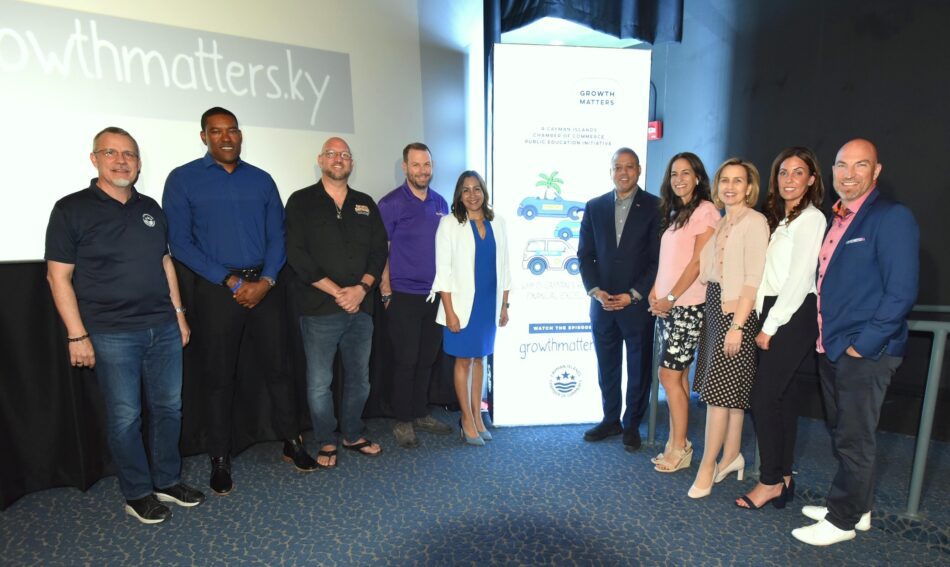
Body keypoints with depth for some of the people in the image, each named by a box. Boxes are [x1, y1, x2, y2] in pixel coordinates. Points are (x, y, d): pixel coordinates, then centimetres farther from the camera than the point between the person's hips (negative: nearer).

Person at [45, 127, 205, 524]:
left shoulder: (150, 208, 10)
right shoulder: (71, 209, -4)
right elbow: (59, 276, -6)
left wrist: (179, 313, 12)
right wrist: (77, 335, -10)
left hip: (164, 328, 5)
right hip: (112, 335, -4)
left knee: (168, 406, 12)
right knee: (125, 416, 6)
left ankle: (167, 481, 28)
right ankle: (138, 493, 23)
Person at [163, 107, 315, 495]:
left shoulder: (261, 180, 10)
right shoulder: (183, 179, 1)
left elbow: (277, 235, 7)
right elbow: (180, 243, -5)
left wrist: (266, 281, -9)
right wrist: (233, 282, -12)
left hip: (265, 285, 2)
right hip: (216, 289, -2)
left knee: (276, 366, 8)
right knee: (219, 375, 7)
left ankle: (291, 442, 24)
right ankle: (220, 459, 22)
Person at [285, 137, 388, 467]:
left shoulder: (365, 204, 13)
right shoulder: (301, 202, 1)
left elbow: (379, 250, 8)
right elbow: (297, 255, -9)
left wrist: (362, 287, -8)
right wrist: (337, 292, -14)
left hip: (361, 307, 4)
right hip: (319, 310, -3)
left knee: (359, 378, 13)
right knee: (319, 382, 4)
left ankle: (353, 435, 32)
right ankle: (326, 442, 24)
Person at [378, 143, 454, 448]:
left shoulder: (440, 203, 9)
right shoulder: (391, 203, -6)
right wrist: (386, 292, -10)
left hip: (435, 294, 5)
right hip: (404, 295, -5)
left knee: (427, 359, 13)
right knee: (406, 361, 2)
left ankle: (420, 413, 28)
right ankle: (403, 421, 18)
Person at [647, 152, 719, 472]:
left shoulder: (705, 211, -8)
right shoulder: (674, 213, 17)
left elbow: (698, 262, -14)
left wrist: (670, 297, -13)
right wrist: (655, 292, 4)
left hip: (687, 306, -8)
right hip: (667, 305, 8)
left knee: (669, 375, -5)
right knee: (678, 375, 11)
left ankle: (680, 449, 10)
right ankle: (675, 443, 20)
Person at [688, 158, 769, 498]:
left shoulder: (754, 222, -10)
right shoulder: (721, 223, 14)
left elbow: (754, 280, -16)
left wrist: (737, 325, -19)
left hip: (737, 312, -7)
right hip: (715, 307, 8)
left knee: (718, 387, -4)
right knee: (732, 388, 13)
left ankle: (708, 465, 7)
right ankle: (732, 457, 24)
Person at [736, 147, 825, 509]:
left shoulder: (810, 218, -8)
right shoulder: (778, 217, 17)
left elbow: (800, 279, -14)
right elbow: (770, 274, 12)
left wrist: (770, 327, -13)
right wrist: (765, 322, 4)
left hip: (793, 316, -8)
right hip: (773, 312, 8)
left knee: (764, 398, -7)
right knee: (782, 397, 11)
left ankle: (771, 482, 6)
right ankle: (784, 477, 21)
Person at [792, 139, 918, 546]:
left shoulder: (893, 217, -12)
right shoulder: (835, 219, 12)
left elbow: (901, 293, -18)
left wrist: (862, 345, -17)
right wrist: (825, 336, 11)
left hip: (865, 354, -8)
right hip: (831, 348, 8)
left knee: (855, 439, 5)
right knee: (842, 434, 19)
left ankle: (843, 519, 21)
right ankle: (853, 506, 36)